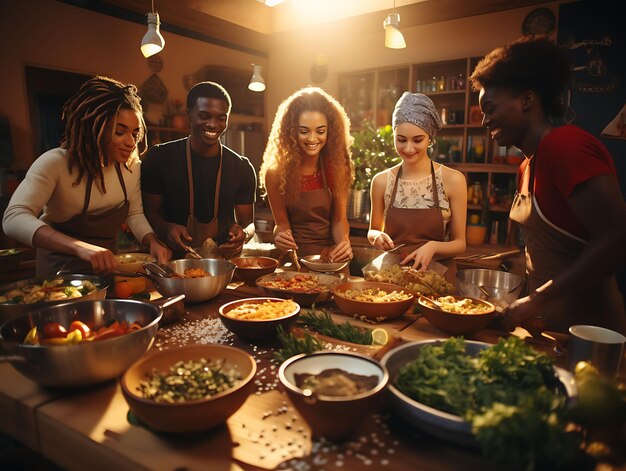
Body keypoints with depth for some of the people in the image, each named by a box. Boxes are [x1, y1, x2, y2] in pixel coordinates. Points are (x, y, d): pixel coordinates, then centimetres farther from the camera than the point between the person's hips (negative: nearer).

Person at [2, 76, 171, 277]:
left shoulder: (131, 165, -5)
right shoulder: (55, 163, -21)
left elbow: (134, 213, 3)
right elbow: (13, 218, -33)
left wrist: (152, 241, -19)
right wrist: (80, 247, -48)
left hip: (106, 265, 4)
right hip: (61, 268, -4)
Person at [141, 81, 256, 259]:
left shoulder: (242, 168, 6)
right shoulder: (158, 158, 1)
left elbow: (248, 222, 10)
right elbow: (150, 213, 5)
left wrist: (244, 234, -14)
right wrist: (166, 229, -17)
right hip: (175, 258, 0)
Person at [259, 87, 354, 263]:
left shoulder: (337, 167, -3)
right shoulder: (276, 172, -7)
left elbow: (339, 219, -2)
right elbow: (281, 222, 0)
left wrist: (344, 242, -24)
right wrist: (280, 236, -24)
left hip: (331, 257, 1)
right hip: (293, 258, -1)